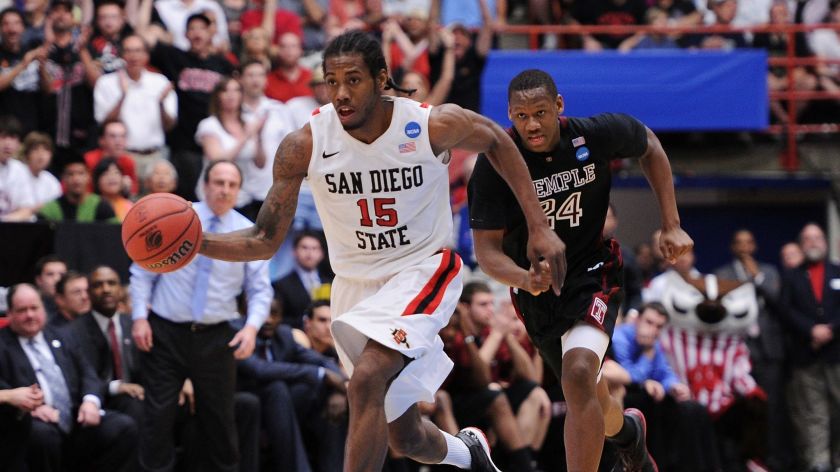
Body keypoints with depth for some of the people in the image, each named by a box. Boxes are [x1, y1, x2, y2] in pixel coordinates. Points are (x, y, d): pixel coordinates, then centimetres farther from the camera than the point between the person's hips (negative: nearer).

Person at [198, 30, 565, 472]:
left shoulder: (436, 125, -20)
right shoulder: (304, 145, -16)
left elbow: (496, 141, 3)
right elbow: (265, 240, -9)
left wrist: (538, 227, 1)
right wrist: (195, 243, -28)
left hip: (423, 270, -3)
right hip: (355, 283, 3)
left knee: (366, 381, -29)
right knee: (405, 437, 15)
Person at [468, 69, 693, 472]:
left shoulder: (596, 135, -18)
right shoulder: (495, 163, -21)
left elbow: (649, 146, 6)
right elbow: (486, 249, -18)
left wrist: (671, 225, 2)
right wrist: (525, 279, -40)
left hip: (593, 272, -2)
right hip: (535, 285, 2)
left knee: (578, 375, -28)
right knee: (589, 401, 18)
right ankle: (627, 429, 54)